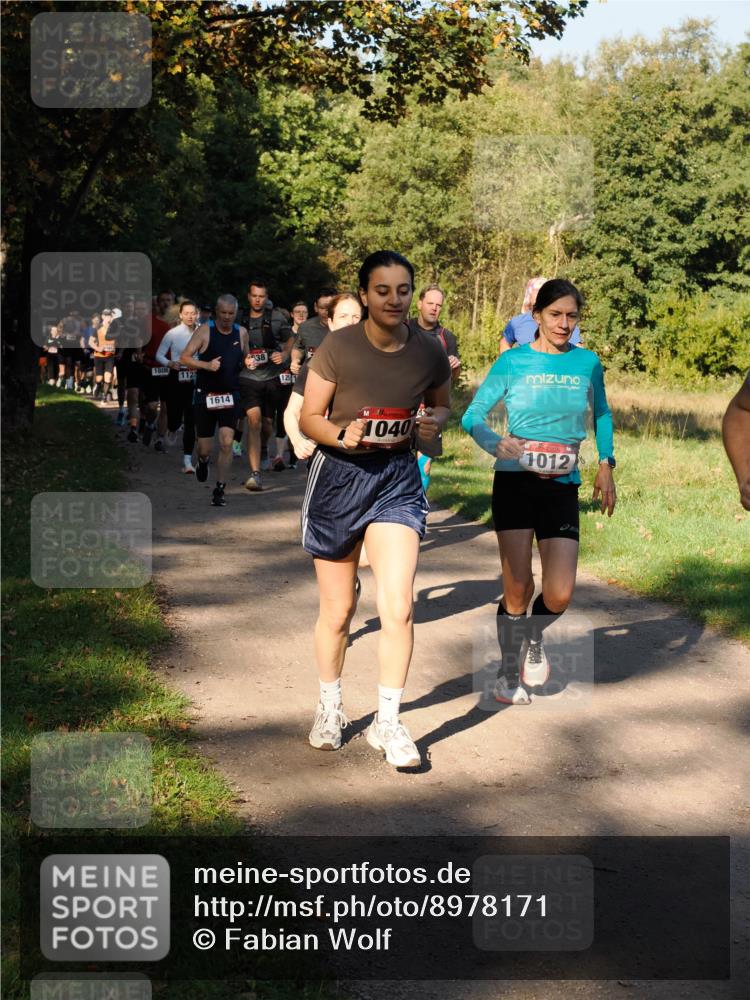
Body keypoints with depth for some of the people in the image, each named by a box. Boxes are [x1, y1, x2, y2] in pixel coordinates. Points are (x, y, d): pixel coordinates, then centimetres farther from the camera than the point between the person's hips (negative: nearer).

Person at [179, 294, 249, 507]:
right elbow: (184, 358, -9)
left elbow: (246, 359, 22)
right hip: (205, 395, -2)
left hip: (230, 395, 2)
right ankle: (203, 462, 41)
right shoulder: (205, 330, -6)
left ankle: (219, 491, -2)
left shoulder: (241, 332, 5)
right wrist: (206, 365, -24)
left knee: (226, 443, -11)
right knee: (205, 448, 4)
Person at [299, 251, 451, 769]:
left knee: (398, 607, -12)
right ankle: (330, 709, 34)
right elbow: (309, 419, -8)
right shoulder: (338, 347, -12)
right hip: (338, 476, -1)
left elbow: (444, 405, 14)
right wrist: (342, 434, -28)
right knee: (338, 610, 11)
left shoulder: (430, 352, -4)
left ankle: (388, 721, 4)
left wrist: (434, 423, -9)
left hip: (398, 478, 1)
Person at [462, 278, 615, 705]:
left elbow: (602, 414, 19)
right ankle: (509, 673, 21)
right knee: (518, 588, -3)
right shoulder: (513, 361, -3)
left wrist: (606, 464, 7)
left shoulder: (588, 362, 4)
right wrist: (496, 444, -24)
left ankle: (535, 638, 30)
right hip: (515, 482, -2)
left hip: (563, 487, 2)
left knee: (560, 595, -6)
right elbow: (473, 416, -4)